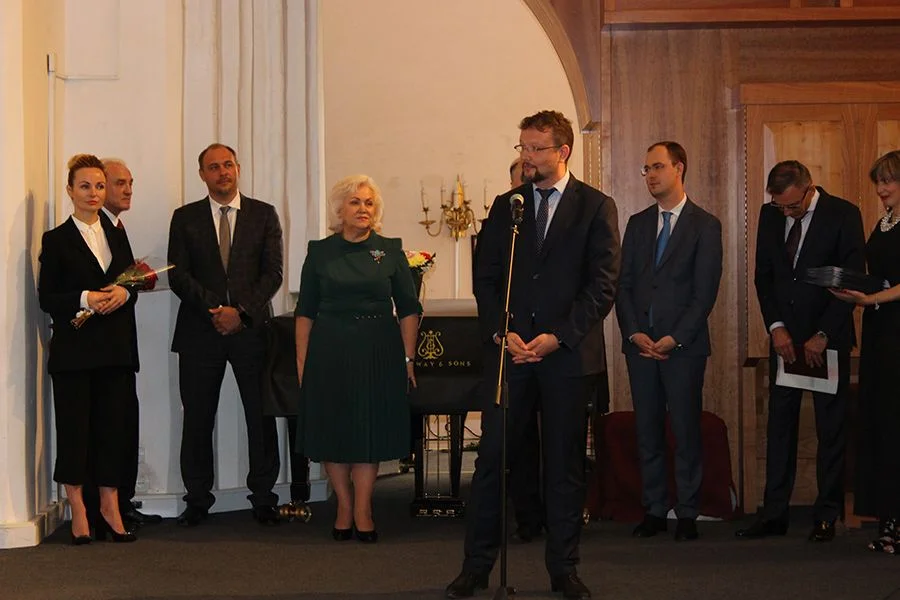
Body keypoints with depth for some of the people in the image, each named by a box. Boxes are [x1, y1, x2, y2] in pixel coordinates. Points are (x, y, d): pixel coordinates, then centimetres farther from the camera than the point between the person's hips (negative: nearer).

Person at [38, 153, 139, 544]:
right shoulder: (57, 240, 1)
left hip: (115, 347, 4)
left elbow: (134, 284, 14)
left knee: (112, 425, 5)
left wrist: (123, 293, -8)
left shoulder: (117, 236, 14)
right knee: (74, 426, -1)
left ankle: (110, 509, 12)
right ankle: (79, 513, 7)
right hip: (73, 350, -4)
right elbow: (46, 298, -3)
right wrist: (84, 299, -18)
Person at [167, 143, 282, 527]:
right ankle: (198, 499, 13)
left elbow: (273, 273, 1)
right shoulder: (185, 218, 8)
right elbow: (178, 276, 0)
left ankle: (263, 498, 11)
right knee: (197, 419, 3)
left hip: (251, 328, 0)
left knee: (261, 416, 2)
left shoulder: (264, 215, 8)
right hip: (200, 332, 0)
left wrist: (241, 311, -12)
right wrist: (214, 309, -13)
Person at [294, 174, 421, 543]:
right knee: (332, 429, 3)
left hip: (378, 350, 0)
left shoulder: (390, 251, 3)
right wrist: (302, 360, 0)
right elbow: (305, 311, 5)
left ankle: (363, 510, 9)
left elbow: (408, 308, 4)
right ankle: (344, 507, 16)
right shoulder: (319, 253, 4)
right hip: (330, 350, 0)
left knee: (371, 430, 2)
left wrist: (408, 357, -1)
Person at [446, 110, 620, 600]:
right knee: (493, 457, 1)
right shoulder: (505, 206, 10)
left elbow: (603, 285, -4)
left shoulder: (596, 207, 1)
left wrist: (558, 337, -13)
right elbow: (485, 279, 9)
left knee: (565, 463, 6)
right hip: (511, 350, 2)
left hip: (569, 354, -2)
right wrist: (500, 333, -7)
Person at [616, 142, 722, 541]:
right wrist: (634, 333, -4)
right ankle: (653, 510, 14)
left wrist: (674, 339, -12)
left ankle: (687, 514, 7)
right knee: (647, 430, 6)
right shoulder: (637, 223, 13)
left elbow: (705, 292, -5)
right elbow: (623, 284, 10)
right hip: (640, 343, 4)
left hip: (684, 344, -4)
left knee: (686, 430, -1)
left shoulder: (705, 225, 0)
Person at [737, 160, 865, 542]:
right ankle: (774, 514, 6)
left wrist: (823, 335, -12)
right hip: (785, 336, 4)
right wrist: (776, 327, -3)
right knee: (780, 423, 3)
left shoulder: (843, 215, -8)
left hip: (827, 337, -4)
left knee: (831, 427, 1)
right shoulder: (770, 215, 5)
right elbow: (763, 275, 9)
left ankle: (826, 516, 7)